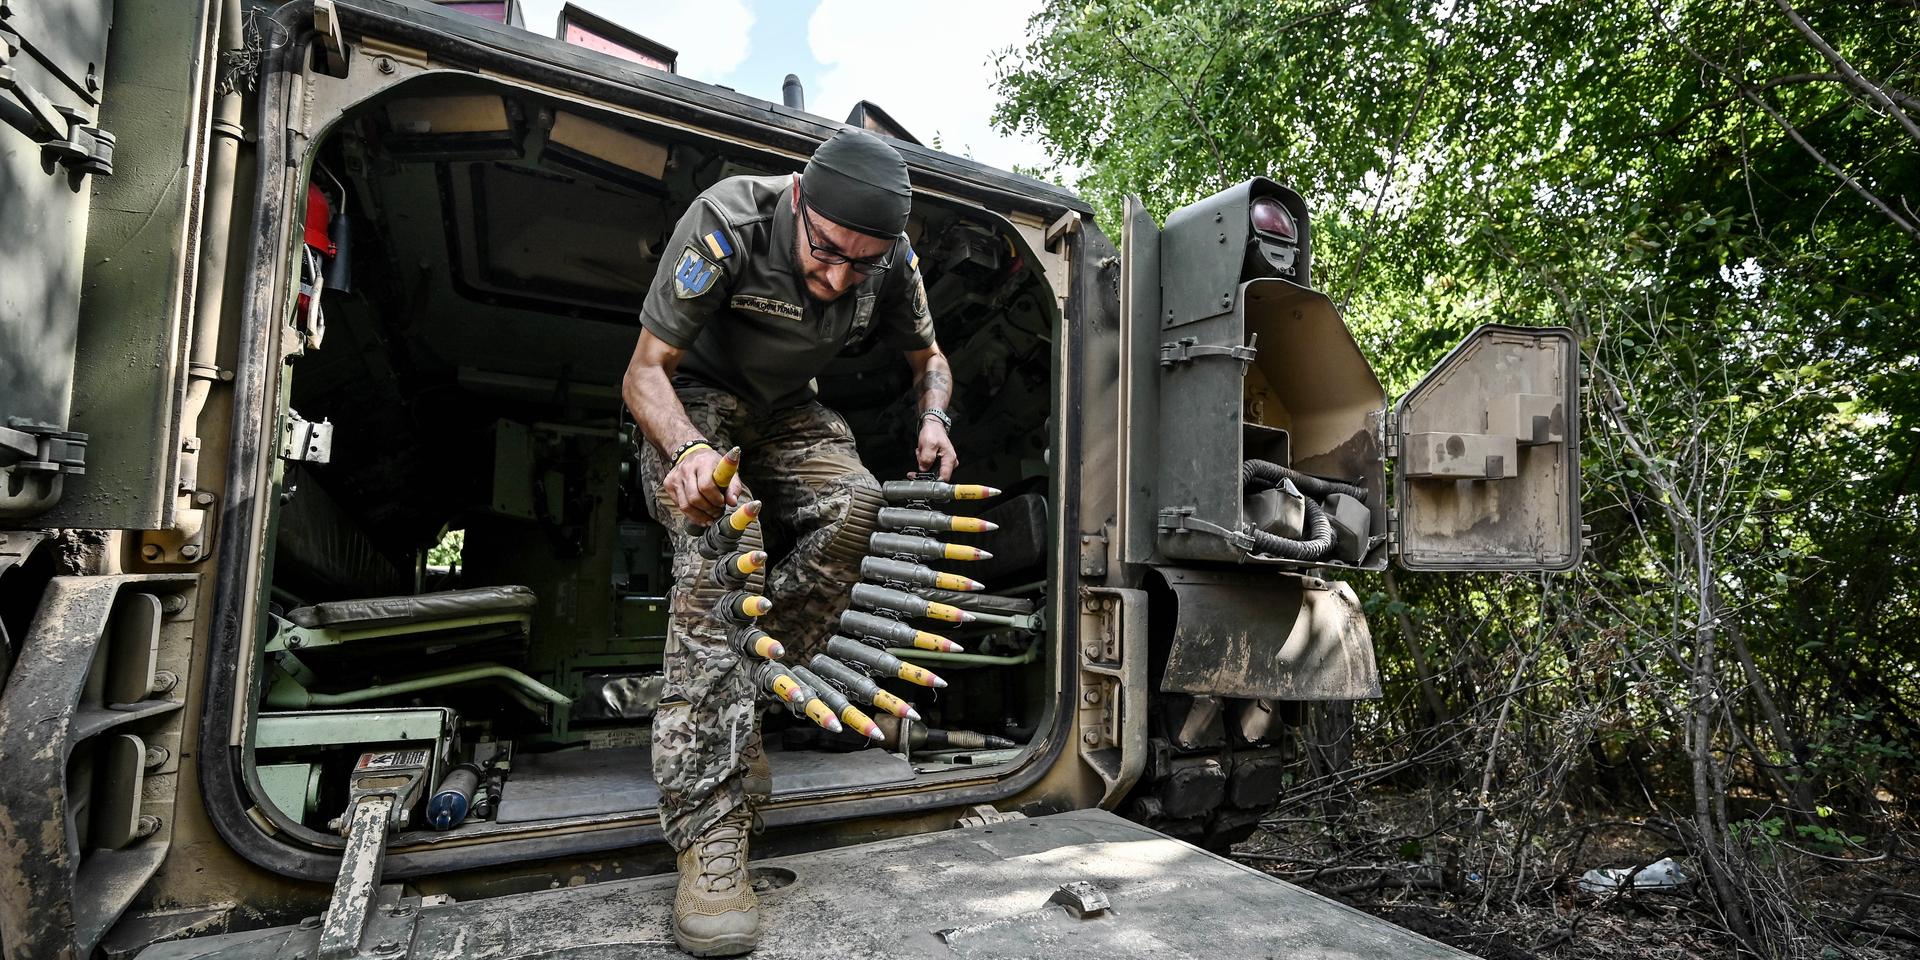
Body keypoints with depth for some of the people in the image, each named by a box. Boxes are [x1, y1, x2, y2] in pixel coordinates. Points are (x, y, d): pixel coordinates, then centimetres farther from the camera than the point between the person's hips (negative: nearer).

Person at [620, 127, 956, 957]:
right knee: (718, 553, -30)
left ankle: (742, 700, -12)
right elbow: (645, 371, -25)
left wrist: (933, 421, -22)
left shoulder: (892, 259, -15)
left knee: (857, 501, -27)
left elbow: (928, 359, 2)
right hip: (693, 401, -4)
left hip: (786, 412, 4)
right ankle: (710, 833, -33)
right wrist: (686, 452, -46)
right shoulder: (729, 222, -28)